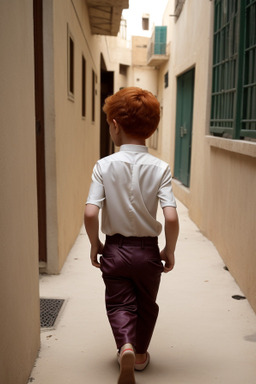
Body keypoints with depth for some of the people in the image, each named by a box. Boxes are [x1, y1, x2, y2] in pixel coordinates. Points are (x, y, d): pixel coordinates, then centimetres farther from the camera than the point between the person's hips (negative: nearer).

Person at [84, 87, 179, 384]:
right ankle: (140, 354, 39)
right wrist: (169, 251, -3)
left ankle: (125, 346, -9)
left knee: (119, 303, 16)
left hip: (115, 249, -1)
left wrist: (95, 245, -2)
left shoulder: (104, 166, -13)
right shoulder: (160, 168, -12)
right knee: (146, 304, 23)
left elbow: (90, 213, -19)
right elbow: (171, 217, -20)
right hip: (148, 250, 1)